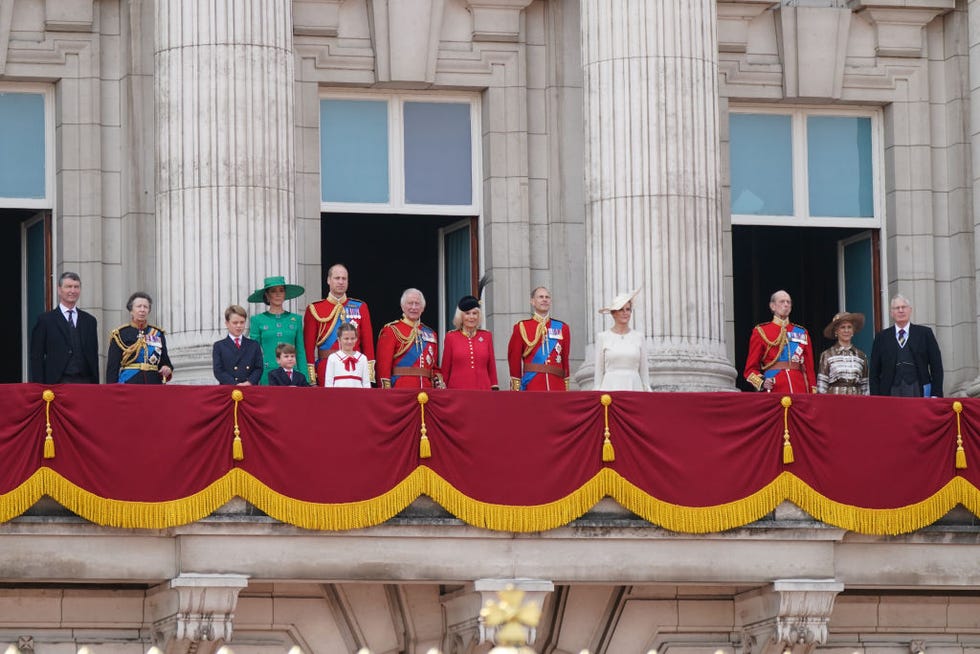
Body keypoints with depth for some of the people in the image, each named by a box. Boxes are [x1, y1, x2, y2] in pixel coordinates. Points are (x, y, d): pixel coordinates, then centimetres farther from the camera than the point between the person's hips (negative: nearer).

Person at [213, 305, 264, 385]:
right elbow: (218, 371, 0)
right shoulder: (219, 346, 10)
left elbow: (258, 368, 9)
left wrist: (249, 382, -11)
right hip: (228, 389, -2)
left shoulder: (254, 345, 16)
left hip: (250, 389, 2)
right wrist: (235, 385, -14)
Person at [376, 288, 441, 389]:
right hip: (400, 390, -5)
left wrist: (439, 383, 4)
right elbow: (384, 365, -5)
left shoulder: (430, 333, 18)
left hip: (426, 388, 5)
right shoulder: (391, 331, 2)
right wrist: (386, 391, -13)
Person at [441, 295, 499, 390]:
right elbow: (445, 370, 9)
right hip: (457, 389, -1)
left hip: (483, 389, 1)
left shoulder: (486, 336, 11)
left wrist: (495, 389, 9)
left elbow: (492, 367, 14)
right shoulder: (451, 337, 6)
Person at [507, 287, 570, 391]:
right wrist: (516, 390, 1)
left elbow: (565, 360, 15)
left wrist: (566, 389, 11)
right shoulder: (522, 328, 6)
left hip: (557, 387, 3)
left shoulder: (562, 328, 14)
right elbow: (514, 359, 6)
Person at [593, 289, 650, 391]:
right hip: (610, 387, -1)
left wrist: (647, 390, 6)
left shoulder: (639, 337, 9)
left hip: (634, 387, 1)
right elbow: (599, 370, 6)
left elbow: (644, 370, 11)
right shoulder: (602, 337, 5)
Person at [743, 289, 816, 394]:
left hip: (800, 391, 3)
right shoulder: (761, 332, 7)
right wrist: (762, 383, -14)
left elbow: (809, 368, 15)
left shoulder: (802, 333, 16)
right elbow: (751, 368, 5)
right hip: (774, 391, -3)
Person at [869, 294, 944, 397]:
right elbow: (874, 372, 11)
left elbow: (936, 366, 6)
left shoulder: (924, 333, 8)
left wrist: (935, 395, -2)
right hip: (891, 392, 1)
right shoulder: (881, 337, 11)